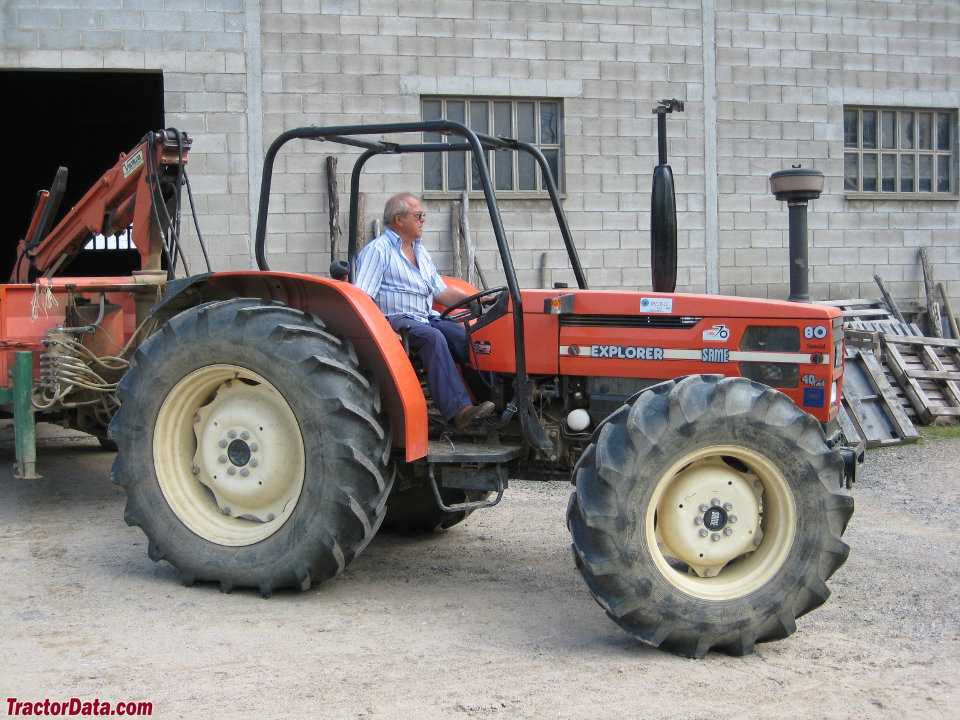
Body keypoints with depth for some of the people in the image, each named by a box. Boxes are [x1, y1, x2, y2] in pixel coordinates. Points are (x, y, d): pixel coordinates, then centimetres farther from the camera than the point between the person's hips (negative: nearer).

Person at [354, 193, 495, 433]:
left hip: (427, 318, 7)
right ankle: (459, 411, -43)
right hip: (395, 320, -7)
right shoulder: (378, 250, -2)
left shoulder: (419, 251, 24)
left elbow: (440, 291, 22)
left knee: (465, 336, -21)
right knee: (433, 337, -35)